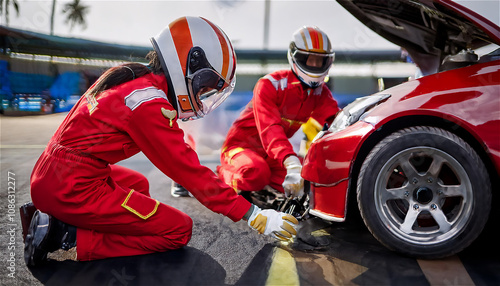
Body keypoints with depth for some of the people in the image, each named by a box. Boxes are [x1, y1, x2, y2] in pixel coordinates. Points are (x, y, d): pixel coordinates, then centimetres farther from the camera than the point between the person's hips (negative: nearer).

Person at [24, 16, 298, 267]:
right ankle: (74, 237, -8)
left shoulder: (128, 75, 6)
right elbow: (190, 172, -17)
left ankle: (55, 219, 15)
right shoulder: (151, 105, -20)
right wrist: (253, 216, -11)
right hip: (75, 190, -9)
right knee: (179, 229, -3)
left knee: (138, 185, 32)